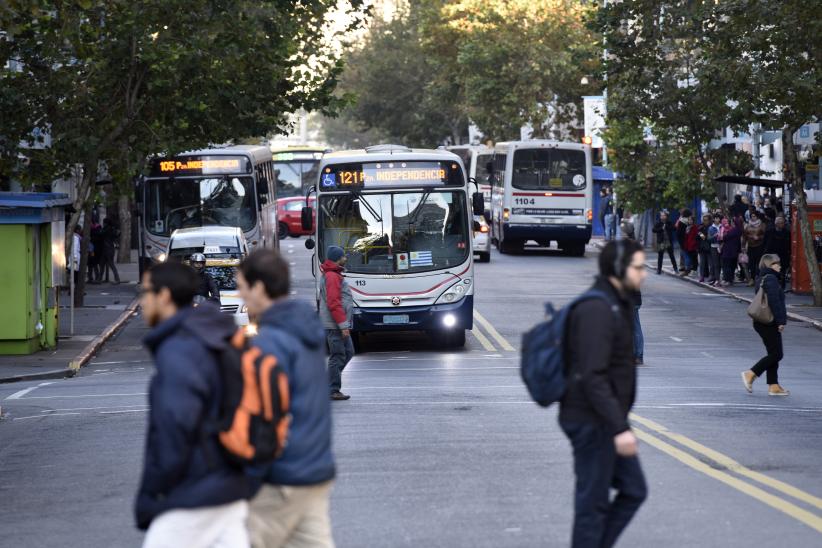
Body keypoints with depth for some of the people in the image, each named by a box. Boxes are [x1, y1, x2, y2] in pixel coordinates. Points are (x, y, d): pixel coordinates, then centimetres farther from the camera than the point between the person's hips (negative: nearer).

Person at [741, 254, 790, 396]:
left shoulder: (762, 279, 14)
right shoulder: (771, 279, -16)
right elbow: (774, 302, -23)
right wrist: (780, 321, -20)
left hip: (762, 323, 10)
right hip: (770, 324, -10)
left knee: (773, 354, 12)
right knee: (776, 354, -5)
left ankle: (773, 386, 12)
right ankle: (750, 374, -6)